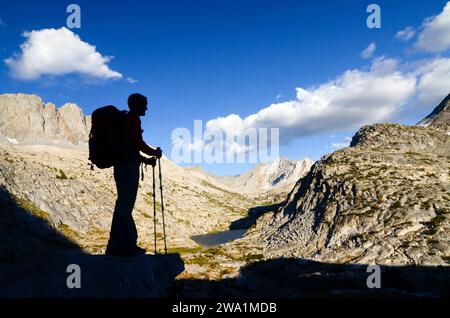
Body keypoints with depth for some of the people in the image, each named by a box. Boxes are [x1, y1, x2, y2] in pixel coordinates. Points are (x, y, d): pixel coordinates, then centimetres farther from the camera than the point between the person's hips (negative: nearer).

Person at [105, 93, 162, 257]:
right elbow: (138, 143, -16)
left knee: (125, 205, 12)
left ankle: (128, 245, 21)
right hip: (128, 167, -10)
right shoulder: (133, 119, -7)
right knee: (124, 206, -7)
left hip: (123, 165, 10)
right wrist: (155, 152, -1)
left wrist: (145, 160, 21)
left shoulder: (125, 120, 22)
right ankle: (116, 247, -1)